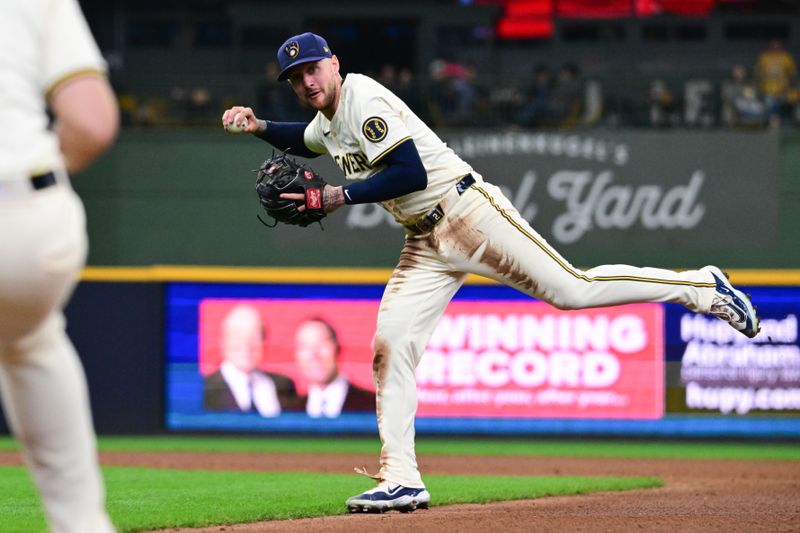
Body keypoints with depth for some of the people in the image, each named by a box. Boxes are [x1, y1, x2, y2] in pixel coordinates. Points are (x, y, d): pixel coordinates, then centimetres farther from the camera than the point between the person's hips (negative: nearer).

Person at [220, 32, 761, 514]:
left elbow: (411, 172, -23)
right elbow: (305, 139, 40)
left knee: (573, 289, -13)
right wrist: (258, 126, 21)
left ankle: (702, 287, 1)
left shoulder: (364, 99, -14)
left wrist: (341, 196, -20)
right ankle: (401, 481, -3)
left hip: (468, 213, -9)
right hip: (426, 245, 9)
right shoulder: (329, 118, 15)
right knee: (390, 345, -4)